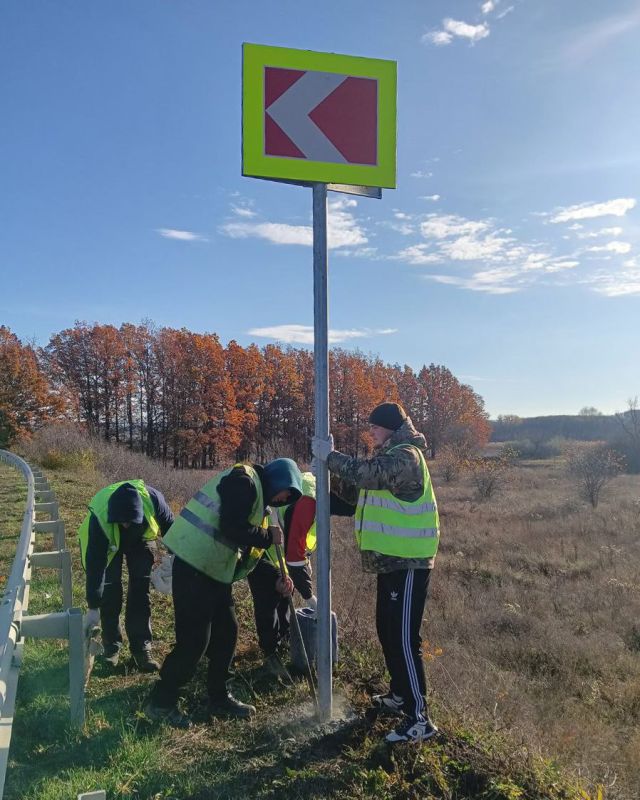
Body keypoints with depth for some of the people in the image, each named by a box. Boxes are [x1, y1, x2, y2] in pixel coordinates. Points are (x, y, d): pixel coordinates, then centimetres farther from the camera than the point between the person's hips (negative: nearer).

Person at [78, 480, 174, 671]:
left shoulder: (152, 498, -39)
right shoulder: (99, 518, -42)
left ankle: (141, 647, 4)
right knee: (109, 590, -7)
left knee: (140, 590, -4)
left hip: (141, 538, 1)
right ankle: (111, 645, 11)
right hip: (108, 542, -1)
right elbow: (95, 564, -36)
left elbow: (169, 524, -16)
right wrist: (93, 607, -31)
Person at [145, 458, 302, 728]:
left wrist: (277, 579, 11)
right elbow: (232, 529, -25)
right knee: (194, 640, -3)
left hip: (215, 571, 10)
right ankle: (161, 703, 12)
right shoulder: (243, 481, -12)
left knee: (226, 633, 14)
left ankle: (219, 698, 29)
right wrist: (269, 536, -11)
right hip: (194, 567, -10)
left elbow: (249, 554, 21)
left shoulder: (258, 497, 19)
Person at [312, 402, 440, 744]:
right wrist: (331, 459, -3)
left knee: (404, 638, -8)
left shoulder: (406, 456, -17)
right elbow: (367, 480, 10)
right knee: (387, 631, 19)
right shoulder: (392, 456, 16)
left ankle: (419, 719, 0)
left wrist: (328, 454, -19)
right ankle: (400, 696, 35)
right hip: (392, 559, 11)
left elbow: (366, 473, -32)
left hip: (408, 563, -11)